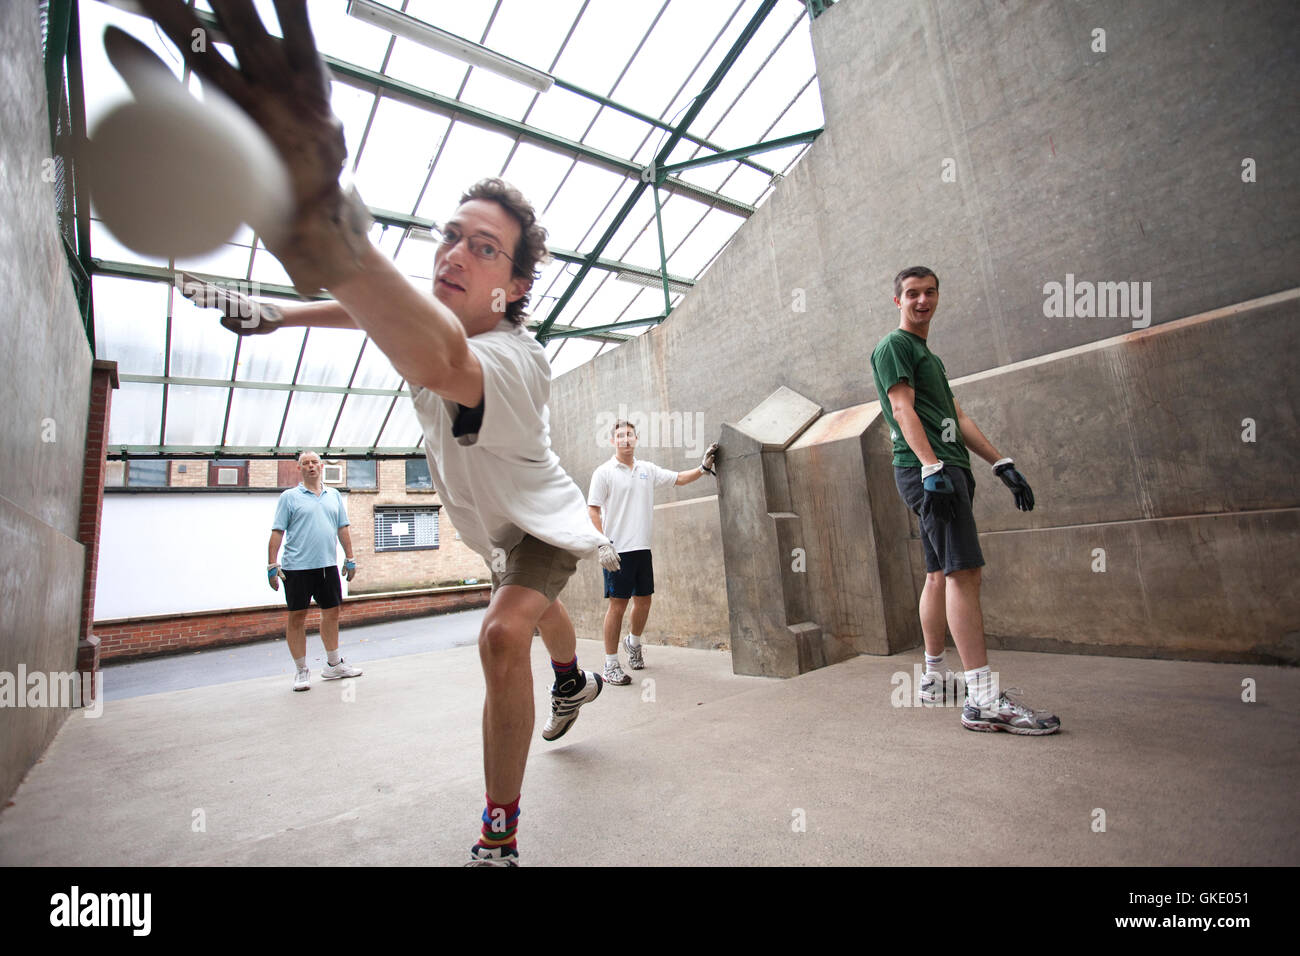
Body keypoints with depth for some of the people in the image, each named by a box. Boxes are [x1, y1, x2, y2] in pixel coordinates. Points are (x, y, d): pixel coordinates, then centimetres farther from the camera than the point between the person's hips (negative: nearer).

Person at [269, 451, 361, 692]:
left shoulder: (334, 496, 12)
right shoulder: (289, 497, 1)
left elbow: (343, 529, 15)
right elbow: (277, 533, -2)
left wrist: (349, 559, 12)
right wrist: (272, 566, -8)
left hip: (328, 565, 4)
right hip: (297, 567, -4)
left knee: (331, 613, 11)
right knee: (297, 617, 3)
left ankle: (333, 665, 24)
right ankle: (301, 671, 14)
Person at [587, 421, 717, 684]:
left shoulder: (647, 470, 11)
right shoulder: (604, 472, -3)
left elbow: (679, 478, 16)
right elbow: (593, 511, -6)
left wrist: (703, 467, 1)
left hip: (642, 548, 5)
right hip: (617, 549, -5)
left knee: (643, 601, 13)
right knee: (617, 605, -3)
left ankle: (633, 643, 40)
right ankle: (610, 666, 9)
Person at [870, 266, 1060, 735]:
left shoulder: (930, 356, 29)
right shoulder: (894, 345, 2)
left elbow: (958, 418, 24)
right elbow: (903, 409, -12)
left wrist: (1002, 464, 16)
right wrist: (932, 467, -23)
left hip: (948, 470, 10)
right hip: (926, 470, -10)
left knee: (941, 574, 10)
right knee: (964, 572, -16)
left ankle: (934, 678, 19)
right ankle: (984, 700, -16)